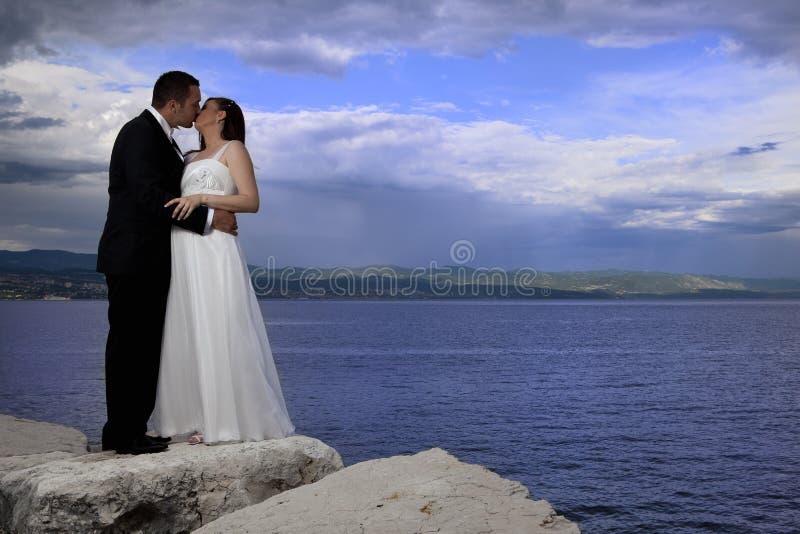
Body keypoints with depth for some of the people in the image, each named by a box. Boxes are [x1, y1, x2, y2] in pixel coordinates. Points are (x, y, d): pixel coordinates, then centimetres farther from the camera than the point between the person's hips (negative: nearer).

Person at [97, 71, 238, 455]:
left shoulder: (161, 137, 20)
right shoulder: (140, 132, -11)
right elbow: (150, 196, -21)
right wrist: (209, 218, -20)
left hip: (149, 261, 10)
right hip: (133, 259, -10)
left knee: (144, 347, 10)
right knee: (129, 345, -5)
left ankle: (131, 430, 17)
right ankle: (123, 435, 2)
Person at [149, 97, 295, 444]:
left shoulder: (233, 149, 6)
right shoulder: (190, 158, 25)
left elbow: (251, 201, -7)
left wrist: (202, 198, -16)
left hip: (212, 249, -7)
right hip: (182, 252, 7)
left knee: (218, 333, -9)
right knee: (185, 335, 2)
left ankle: (228, 420, -4)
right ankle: (198, 418, 6)